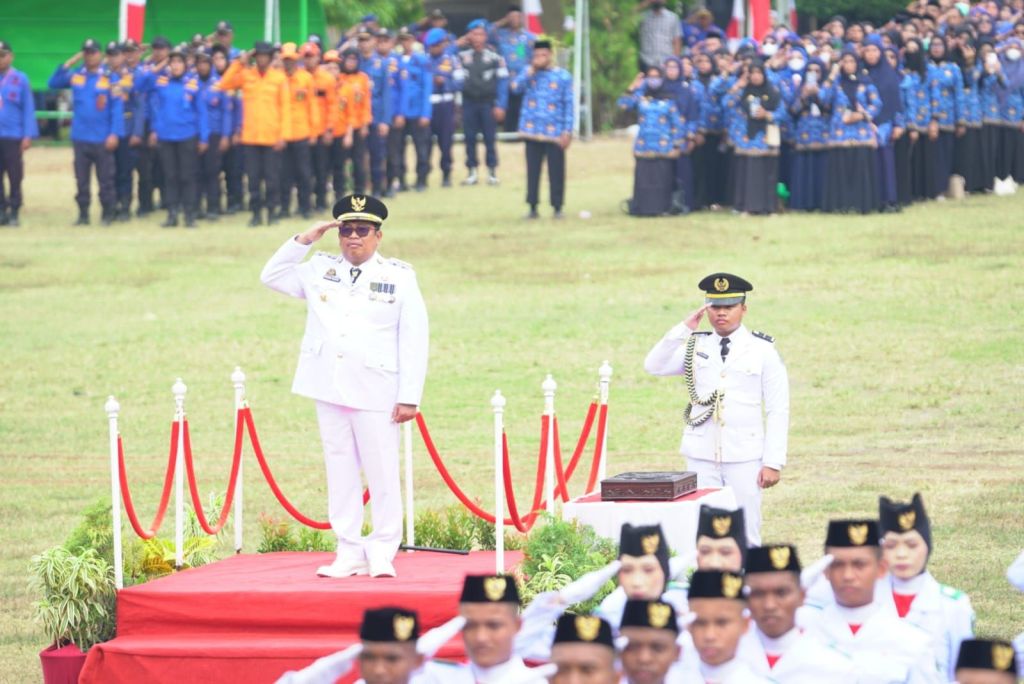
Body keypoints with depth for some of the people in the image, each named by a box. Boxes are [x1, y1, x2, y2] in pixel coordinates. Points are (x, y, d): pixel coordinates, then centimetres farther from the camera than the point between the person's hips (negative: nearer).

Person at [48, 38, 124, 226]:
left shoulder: (109, 78, -4)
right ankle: (83, 214, 13)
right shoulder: (75, 75, 7)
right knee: (81, 179, 6)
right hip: (80, 138, 3)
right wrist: (67, 65, -3)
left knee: (105, 179, 0)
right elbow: (53, 83, 4)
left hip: (102, 140, -3)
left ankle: (108, 214, 8)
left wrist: (114, 133, -12)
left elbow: (117, 108, -6)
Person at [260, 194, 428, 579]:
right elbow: (271, 276, 18)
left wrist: (409, 397, -8)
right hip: (329, 388, 4)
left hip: (375, 392, -4)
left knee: (382, 472, -3)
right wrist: (304, 240, 6)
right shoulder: (320, 270, 13)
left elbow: (414, 340, -1)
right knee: (340, 471, 5)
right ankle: (349, 552, 9)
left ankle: (382, 552, 5)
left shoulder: (399, 277, 2)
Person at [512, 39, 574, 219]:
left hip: (554, 132, -2)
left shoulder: (563, 76, 0)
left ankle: (558, 208, 8)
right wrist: (532, 69, -13)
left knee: (556, 171, 0)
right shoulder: (528, 72, 8)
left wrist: (567, 131, -7)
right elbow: (516, 87, -10)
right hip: (532, 131, 2)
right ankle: (533, 207, 11)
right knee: (533, 170, 5)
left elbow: (569, 105, -1)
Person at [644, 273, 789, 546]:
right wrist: (683, 329, -8)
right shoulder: (696, 346, 10)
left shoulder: (762, 350, 2)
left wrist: (773, 462, -7)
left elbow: (778, 410, 0)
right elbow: (654, 366, -2)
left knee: (746, 534, -2)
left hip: (745, 458, -2)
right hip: (701, 456, 2)